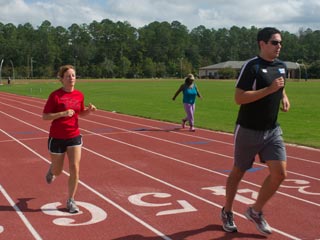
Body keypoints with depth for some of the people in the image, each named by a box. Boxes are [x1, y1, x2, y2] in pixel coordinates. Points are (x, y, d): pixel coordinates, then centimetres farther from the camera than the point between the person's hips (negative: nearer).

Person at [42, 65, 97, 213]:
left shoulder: (79, 95, 0)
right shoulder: (55, 95, -15)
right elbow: (44, 116, -14)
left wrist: (89, 110, -6)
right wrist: (62, 113, -27)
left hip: (74, 137, 3)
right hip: (57, 138, -3)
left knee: (75, 169, -6)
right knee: (58, 171, 12)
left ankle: (70, 201, 7)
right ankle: (52, 170, 52)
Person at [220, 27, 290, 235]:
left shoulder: (282, 66, 8)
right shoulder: (252, 66, -15)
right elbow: (239, 98, -21)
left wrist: (284, 97, 6)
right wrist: (270, 89, -26)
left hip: (272, 130, 6)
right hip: (248, 130, -6)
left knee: (280, 173, -5)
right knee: (238, 172, 10)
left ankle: (255, 211, 16)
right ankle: (227, 212, 32)